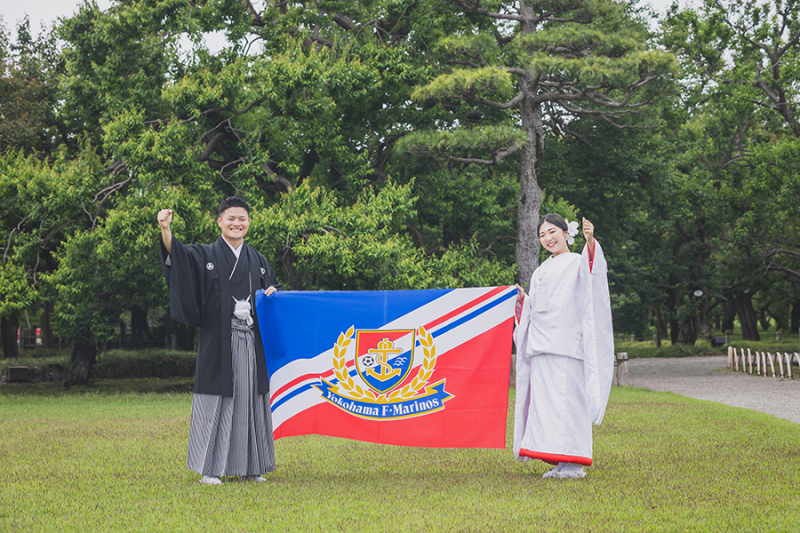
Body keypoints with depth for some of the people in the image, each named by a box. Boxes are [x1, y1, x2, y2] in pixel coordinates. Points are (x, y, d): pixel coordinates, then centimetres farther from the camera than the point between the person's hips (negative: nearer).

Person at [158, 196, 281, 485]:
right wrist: (165, 229, -36)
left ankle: (250, 467, 13)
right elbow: (177, 254, -16)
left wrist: (273, 294, -1)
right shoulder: (206, 255, 2)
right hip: (218, 342, -4)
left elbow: (272, 287, 24)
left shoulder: (258, 261, 15)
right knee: (217, 401, -5)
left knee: (249, 400, 5)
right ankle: (210, 469, 1)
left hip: (251, 345, 4)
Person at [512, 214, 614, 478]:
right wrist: (521, 298, 9)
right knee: (545, 401, 3)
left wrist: (590, 241, -40)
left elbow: (596, 269, -23)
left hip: (566, 345, -7)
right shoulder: (541, 271, 23)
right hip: (541, 346, 7)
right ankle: (559, 463, 6)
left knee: (567, 399, -11)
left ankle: (573, 462, -9)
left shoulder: (578, 262, 2)